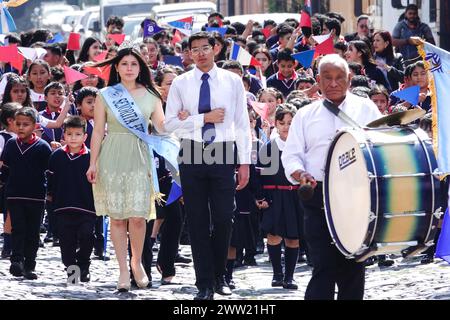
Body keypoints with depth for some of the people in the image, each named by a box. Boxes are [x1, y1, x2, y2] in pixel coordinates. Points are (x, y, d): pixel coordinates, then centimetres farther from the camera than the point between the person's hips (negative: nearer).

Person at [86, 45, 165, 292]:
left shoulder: (150, 96, 10)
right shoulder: (105, 95, 7)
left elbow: (162, 127, 7)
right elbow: (98, 131, 5)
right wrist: (93, 163, -1)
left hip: (139, 159, 0)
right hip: (112, 158, 0)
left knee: (138, 216, -9)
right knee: (117, 217, 0)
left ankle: (137, 262, 13)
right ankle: (123, 271, 8)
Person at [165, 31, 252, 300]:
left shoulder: (233, 81, 4)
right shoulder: (181, 84, 4)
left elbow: (242, 123, 4)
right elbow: (170, 124, 0)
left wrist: (245, 162, -1)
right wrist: (204, 118, -11)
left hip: (223, 155, 0)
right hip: (192, 154, 0)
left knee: (224, 219, 0)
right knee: (198, 220, 2)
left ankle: (219, 276, 19)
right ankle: (205, 283, 8)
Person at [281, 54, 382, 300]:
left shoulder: (366, 109, 12)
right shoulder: (306, 115, 15)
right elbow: (291, 155, 11)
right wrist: (301, 174, -10)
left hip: (358, 195, 0)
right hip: (318, 197, 0)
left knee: (353, 265, 2)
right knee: (323, 265, -9)